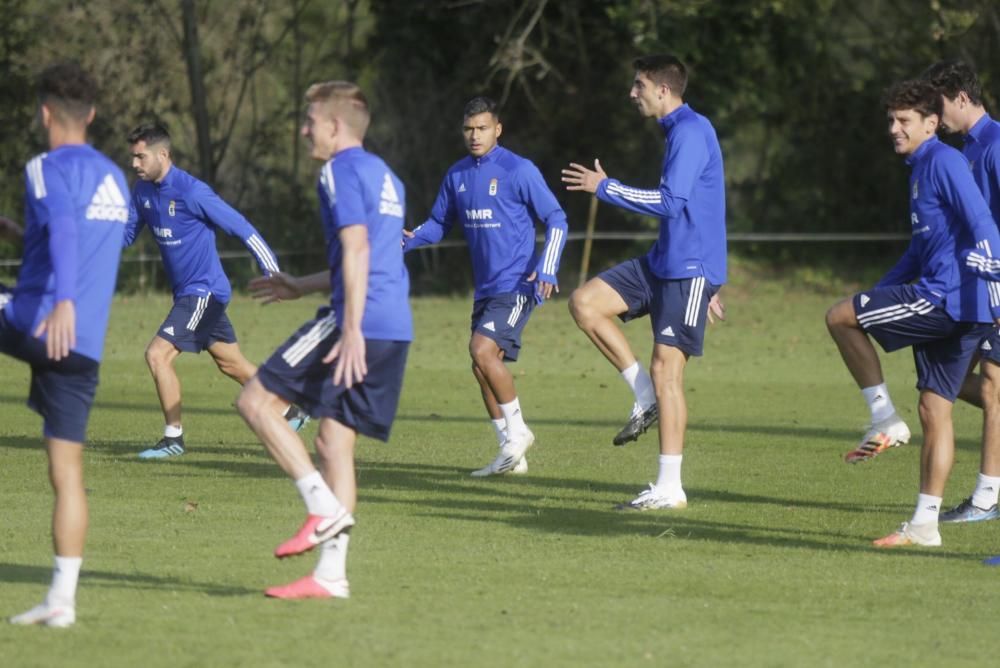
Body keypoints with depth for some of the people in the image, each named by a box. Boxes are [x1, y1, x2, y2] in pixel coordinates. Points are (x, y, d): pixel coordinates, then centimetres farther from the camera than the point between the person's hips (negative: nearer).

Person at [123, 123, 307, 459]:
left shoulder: (191, 192, -20)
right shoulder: (143, 191, 4)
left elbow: (240, 227, -17)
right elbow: (127, 234, 14)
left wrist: (272, 272, -17)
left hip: (204, 291, -9)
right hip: (186, 292, 9)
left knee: (157, 353, -16)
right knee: (233, 364, 16)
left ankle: (173, 437, -6)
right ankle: (292, 410, 30)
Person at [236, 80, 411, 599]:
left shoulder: (341, 171, -5)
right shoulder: (383, 175, 24)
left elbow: (357, 248, -17)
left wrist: (352, 328, -24)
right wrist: (302, 287, 40)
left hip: (359, 322, -9)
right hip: (395, 328, 9)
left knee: (256, 400, -3)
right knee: (334, 442, 9)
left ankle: (324, 509, -12)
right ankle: (331, 575, 5)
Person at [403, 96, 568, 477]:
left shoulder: (519, 171, -9)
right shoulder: (457, 175, 10)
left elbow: (556, 220, -6)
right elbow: (439, 223, 18)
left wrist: (546, 270, -18)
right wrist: (411, 239, -3)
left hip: (516, 285, -8)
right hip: (485, 287, 8)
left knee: (483, 349, -23)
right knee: (482, 366, 6)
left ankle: (517, 430, -7)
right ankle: (511, 454, 16)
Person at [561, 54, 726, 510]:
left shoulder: (691, 131, -15)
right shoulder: (680, 131, 16)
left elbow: (670, 201, -23)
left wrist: (605, 187, -15)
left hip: (689, 270, -10)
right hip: (664, 263, 10)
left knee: (665, 369, -8)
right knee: (585, 304, -2)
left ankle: (670, 488, -4)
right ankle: (645, 397, 4)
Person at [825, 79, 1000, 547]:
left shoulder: (944, 162, -9)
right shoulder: (920, 167, 21)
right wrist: (878, 294, 30)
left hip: (948, 298, -10)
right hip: (953, 312, 10)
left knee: (839, 318, -5)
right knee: (934, 411, 8)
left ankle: (884, 418, 0)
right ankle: (924, 526, 9)